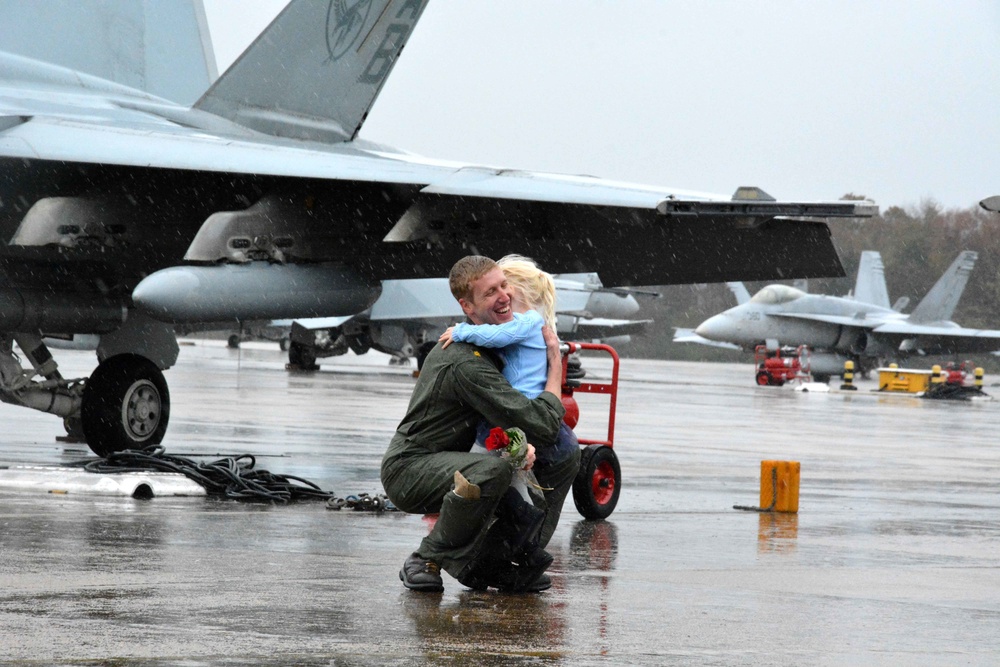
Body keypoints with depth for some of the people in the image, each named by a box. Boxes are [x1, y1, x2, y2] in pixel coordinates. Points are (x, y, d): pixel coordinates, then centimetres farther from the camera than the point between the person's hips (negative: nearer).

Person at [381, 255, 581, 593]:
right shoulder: (466, 363, -28)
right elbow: (543, 426, -30)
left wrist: (521, 441, -12)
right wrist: (556, 365, -13)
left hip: (452, 460, 10)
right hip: (409, 467, -10)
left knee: (566, 457, 6)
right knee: (492, 471, -42)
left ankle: (498, 562, 4)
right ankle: (427, 562, -18)